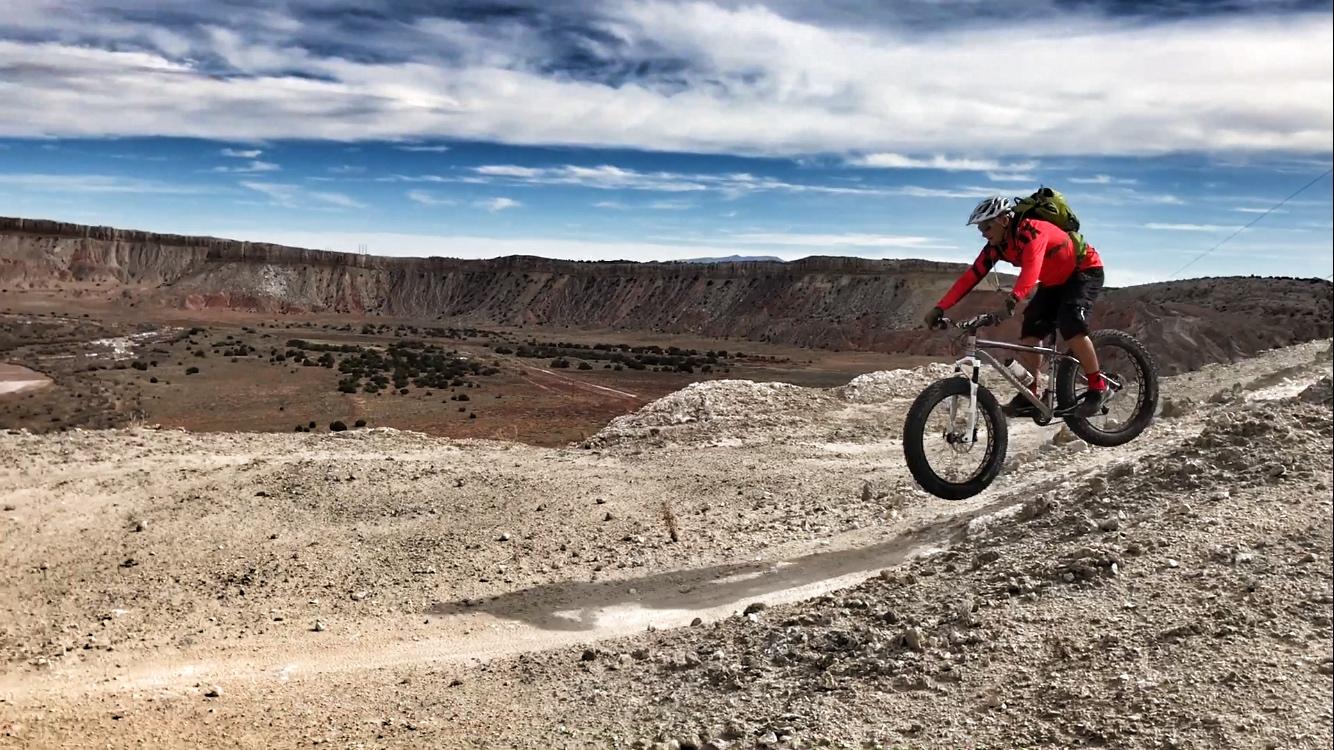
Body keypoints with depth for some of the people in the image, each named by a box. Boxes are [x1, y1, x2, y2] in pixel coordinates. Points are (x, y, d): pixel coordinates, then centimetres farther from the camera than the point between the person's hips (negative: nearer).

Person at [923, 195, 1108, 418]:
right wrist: (939, 308, -20)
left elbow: (1031, 271, -49)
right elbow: (971, 276, -13)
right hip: (1054, 281, 8)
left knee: (1070, 324, -28)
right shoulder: (996, 247, -9)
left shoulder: (1032, 231, -32)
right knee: (1030, 330, -5)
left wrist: (1011, 301, -65)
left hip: (1086, 271, -8)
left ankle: (1098, 387, -17)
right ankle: (1033, 394, 0)